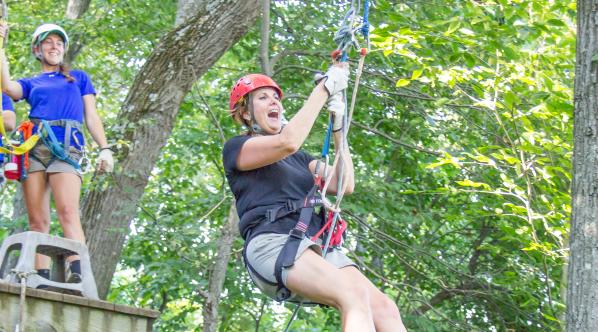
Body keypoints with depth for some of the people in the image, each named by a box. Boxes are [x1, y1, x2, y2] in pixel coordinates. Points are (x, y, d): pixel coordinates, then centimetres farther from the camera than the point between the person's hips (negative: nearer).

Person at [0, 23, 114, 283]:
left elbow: (91, 116, 19)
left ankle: (78, 273, -34)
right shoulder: (30, 83, 24)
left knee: (68, 211, -22)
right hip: (33, 147, 3)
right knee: (37, 219, -6)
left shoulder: (79, 78, 25)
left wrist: (104, 148, 4)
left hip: (66, 147, -2)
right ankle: (41, 278, -11)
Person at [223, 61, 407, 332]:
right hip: (271, 242, -6)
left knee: (383, 307, -21)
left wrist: (338, 127, 14)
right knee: (355, 294, -34)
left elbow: (345, 185, 19)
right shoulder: (236, 148, 13)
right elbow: (288, 141, -8)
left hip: (316, 246, 6)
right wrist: (324, 89, -2)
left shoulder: (298, 159, 33)